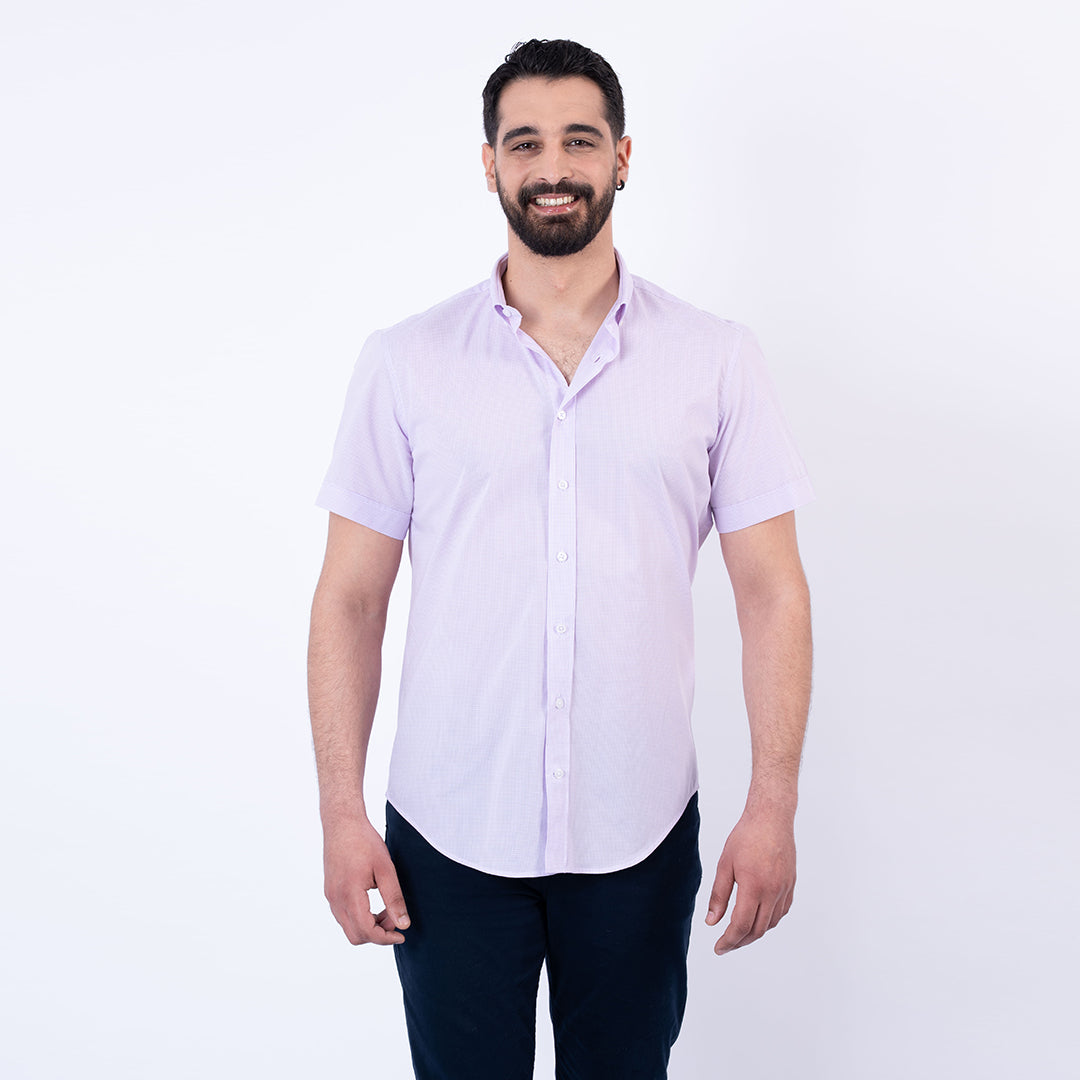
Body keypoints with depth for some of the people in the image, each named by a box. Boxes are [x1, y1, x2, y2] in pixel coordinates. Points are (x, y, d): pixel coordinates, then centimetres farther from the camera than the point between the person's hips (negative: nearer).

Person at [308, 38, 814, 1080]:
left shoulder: (716, 360, 0)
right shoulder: (404, 363, -1)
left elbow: (772, 592, 0)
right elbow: (350, 599, 1)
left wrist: (772, 808, -6)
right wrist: (341, 810, -4)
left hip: (639, 835, 1)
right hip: (448, 834, 0)